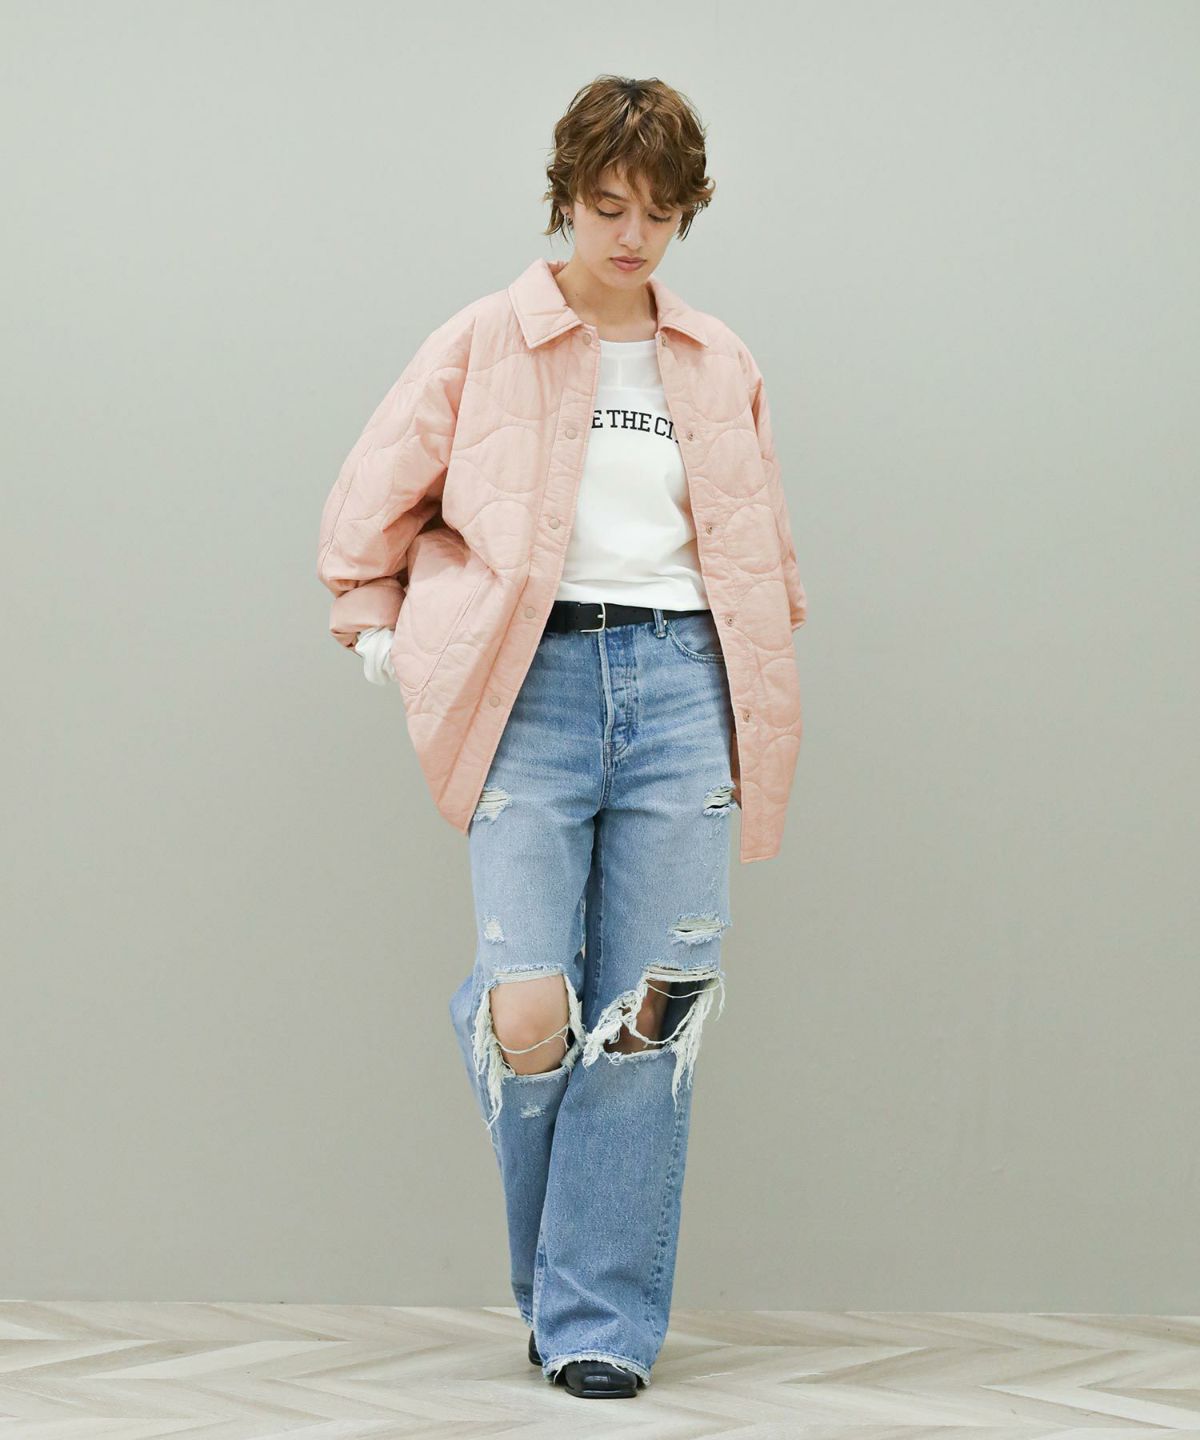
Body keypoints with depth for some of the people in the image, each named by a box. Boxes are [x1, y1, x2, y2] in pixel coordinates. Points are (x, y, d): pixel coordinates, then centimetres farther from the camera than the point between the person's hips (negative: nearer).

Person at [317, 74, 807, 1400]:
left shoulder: (719, 365, 16)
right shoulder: (486, 342, 8)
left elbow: (763, 544, 27)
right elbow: (369, 503, 13)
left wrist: (753, 683, 17)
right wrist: (383, 633, 7)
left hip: (681, 683, 3)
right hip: (535, 684, -2)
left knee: (646, 1016, -3)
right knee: (530, 1011, -13)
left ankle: (602, 1324, 7)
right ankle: (549, 1277, 16)